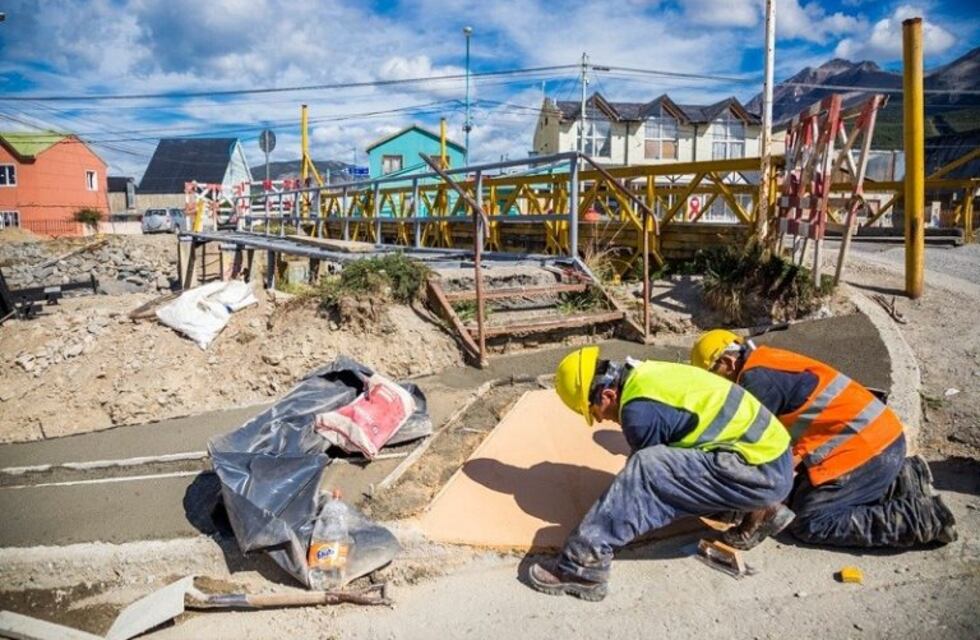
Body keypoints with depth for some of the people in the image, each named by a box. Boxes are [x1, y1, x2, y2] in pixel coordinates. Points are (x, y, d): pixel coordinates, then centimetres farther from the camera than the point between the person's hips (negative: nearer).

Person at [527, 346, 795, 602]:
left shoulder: (640, 409, -18)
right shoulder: (648, 374, 9)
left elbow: (647, 470, -1)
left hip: (761, 471, -10)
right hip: (771, 453, 10)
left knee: (645, 471, -20)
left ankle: (584, 563, -15)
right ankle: (763, 510, 23)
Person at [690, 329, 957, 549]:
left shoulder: (757, 379, -16)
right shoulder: (767, 363, 12)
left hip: (864, 446, -10)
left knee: (808, 523, -6)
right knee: (800, 497, 15)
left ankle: (922, 517, -4)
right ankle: (903, 480, 15)